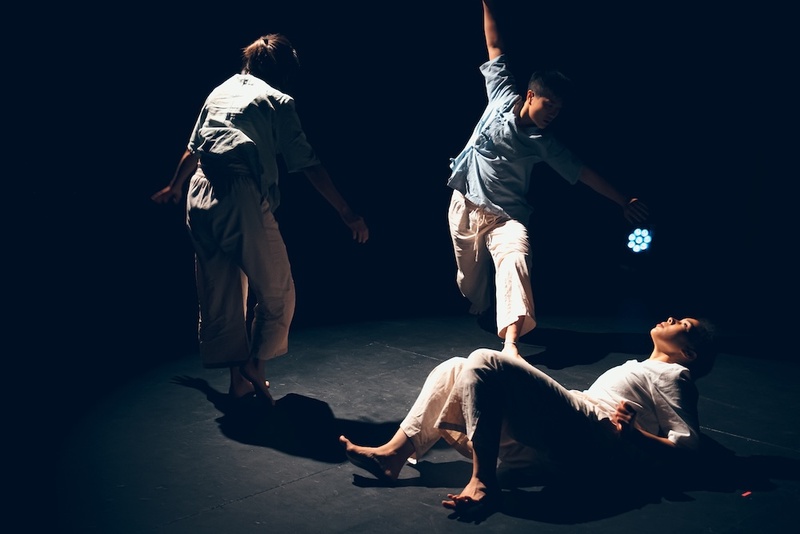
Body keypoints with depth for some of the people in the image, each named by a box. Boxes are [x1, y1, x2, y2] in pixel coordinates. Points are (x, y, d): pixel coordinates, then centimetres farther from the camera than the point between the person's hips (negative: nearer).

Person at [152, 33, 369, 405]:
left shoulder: (220, 91, 21)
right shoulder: (279, 101, 3)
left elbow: (193, 149, 33)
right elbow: (308, 165, -3)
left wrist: (174, 188, 49)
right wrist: (346, 214, 0)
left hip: (200, 199, 7)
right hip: (242, 202, -7)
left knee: (220, 297, 13)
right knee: (277, 292, 8)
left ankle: (239, 378, 22)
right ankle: (255, 364, 6)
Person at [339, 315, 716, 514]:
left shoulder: (674, 375, 8)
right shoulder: (642, 369, 35)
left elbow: (688, 442, -4)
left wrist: (635, 435, -18)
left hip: (582, 435, -9)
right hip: (559, 445, 9)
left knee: (484, 362, -24)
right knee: (454, 370, 3)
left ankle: (483, 481, -25)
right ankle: (394, 454, -8)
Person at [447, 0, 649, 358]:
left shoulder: (544, 143, -2)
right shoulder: (503, 97, -3)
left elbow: (582, 172, 2)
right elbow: (495, 47, 1)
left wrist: (624, 202, 1)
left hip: (506, 215, -1)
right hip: (465, 206, 1)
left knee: (515, 261, -29)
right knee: (470, 277, 13)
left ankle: (510, 344, -43)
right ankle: (483, 315, 47)